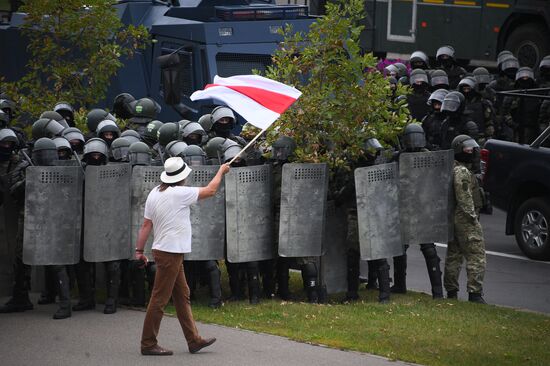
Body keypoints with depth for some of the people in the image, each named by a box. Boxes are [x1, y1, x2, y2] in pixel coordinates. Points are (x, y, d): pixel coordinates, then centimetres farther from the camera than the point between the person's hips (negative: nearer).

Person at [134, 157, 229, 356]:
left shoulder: (154, 194, 7)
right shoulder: (179, 193, -16)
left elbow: (146, 225, 8)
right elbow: (210, 190, -6)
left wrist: (139, 250, 10)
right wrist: (221, 171, 10)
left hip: (169, 252, 9)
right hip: (170, 252, -9)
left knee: (182, 296, 13)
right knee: (159, 298, -5)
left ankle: (194, 340, 17)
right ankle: (148, 344, -3)